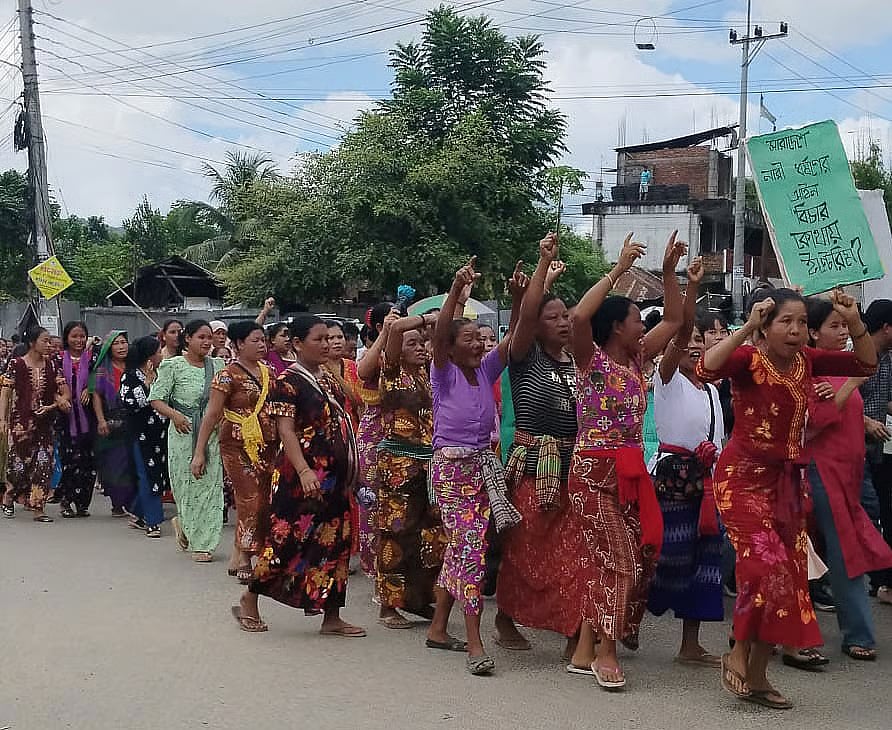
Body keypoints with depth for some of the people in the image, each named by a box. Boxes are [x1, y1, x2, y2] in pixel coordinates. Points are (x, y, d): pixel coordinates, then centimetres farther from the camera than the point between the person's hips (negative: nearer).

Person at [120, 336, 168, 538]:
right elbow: (128, 403, -19)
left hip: (161, 432, 6)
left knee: (156, 474, 8)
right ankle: (153, 521, 0)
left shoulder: (159, 373, 11)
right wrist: (147, 382, -18)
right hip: (141, 432, -6)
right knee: (148, 475, -5)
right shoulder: (130, 376, -8)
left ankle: (139, 514, 24)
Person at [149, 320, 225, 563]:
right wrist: (174, 414, -19)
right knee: (188, 483, 2)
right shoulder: (173, 366, -2)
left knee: (211, 483, 1)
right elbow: (155, 398, -4)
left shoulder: (218, 366, 9)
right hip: (184, 432, -4)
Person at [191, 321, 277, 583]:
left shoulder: (269, 372, 10)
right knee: (251, 500, -7)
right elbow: (211, 415, -11)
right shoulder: (228, 375, -9)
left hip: (267, 446, 6)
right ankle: (243, 561, 4)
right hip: (239, 446, -6)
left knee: (263, 502, 5)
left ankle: (239, 559, 16)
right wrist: (199, 452, -14)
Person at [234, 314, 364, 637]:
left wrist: (350, 467, 15)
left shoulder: (328, 378, 14)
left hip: (334, 474, 8)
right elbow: (286, 430, -18)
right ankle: (249, 600, 17)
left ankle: (331, 617, 13)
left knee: (335, 541, 7)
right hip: (303, 475, -8)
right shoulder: (288, 381, -10)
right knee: (290, 537, -3)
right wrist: (303, 470, -29)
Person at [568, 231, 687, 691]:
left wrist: (669, 271, 6)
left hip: (632, 470, 7)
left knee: (621, 556, 11)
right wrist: (618, 270, -23)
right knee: (617, 558, -8)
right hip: (594, 468, -7)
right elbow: (579, 316, -27)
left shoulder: (637, 359, 12)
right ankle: (605, 651, 0)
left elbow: (673, 320, 17)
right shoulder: (591, 359, -8)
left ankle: (587, 648, 24)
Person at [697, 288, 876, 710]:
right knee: (767, 567, -20)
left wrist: (855, 323, -8)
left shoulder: (807, 360, 3)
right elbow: (705, 370, -33)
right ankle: (738, 653, 3)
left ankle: (757, 675, 18)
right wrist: (746, 328, -35)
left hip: (787, 479, 7)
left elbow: (866, 365, 8)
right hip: (743, 476, -7)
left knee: (787, 577, 7)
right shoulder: (748, 358, -14)